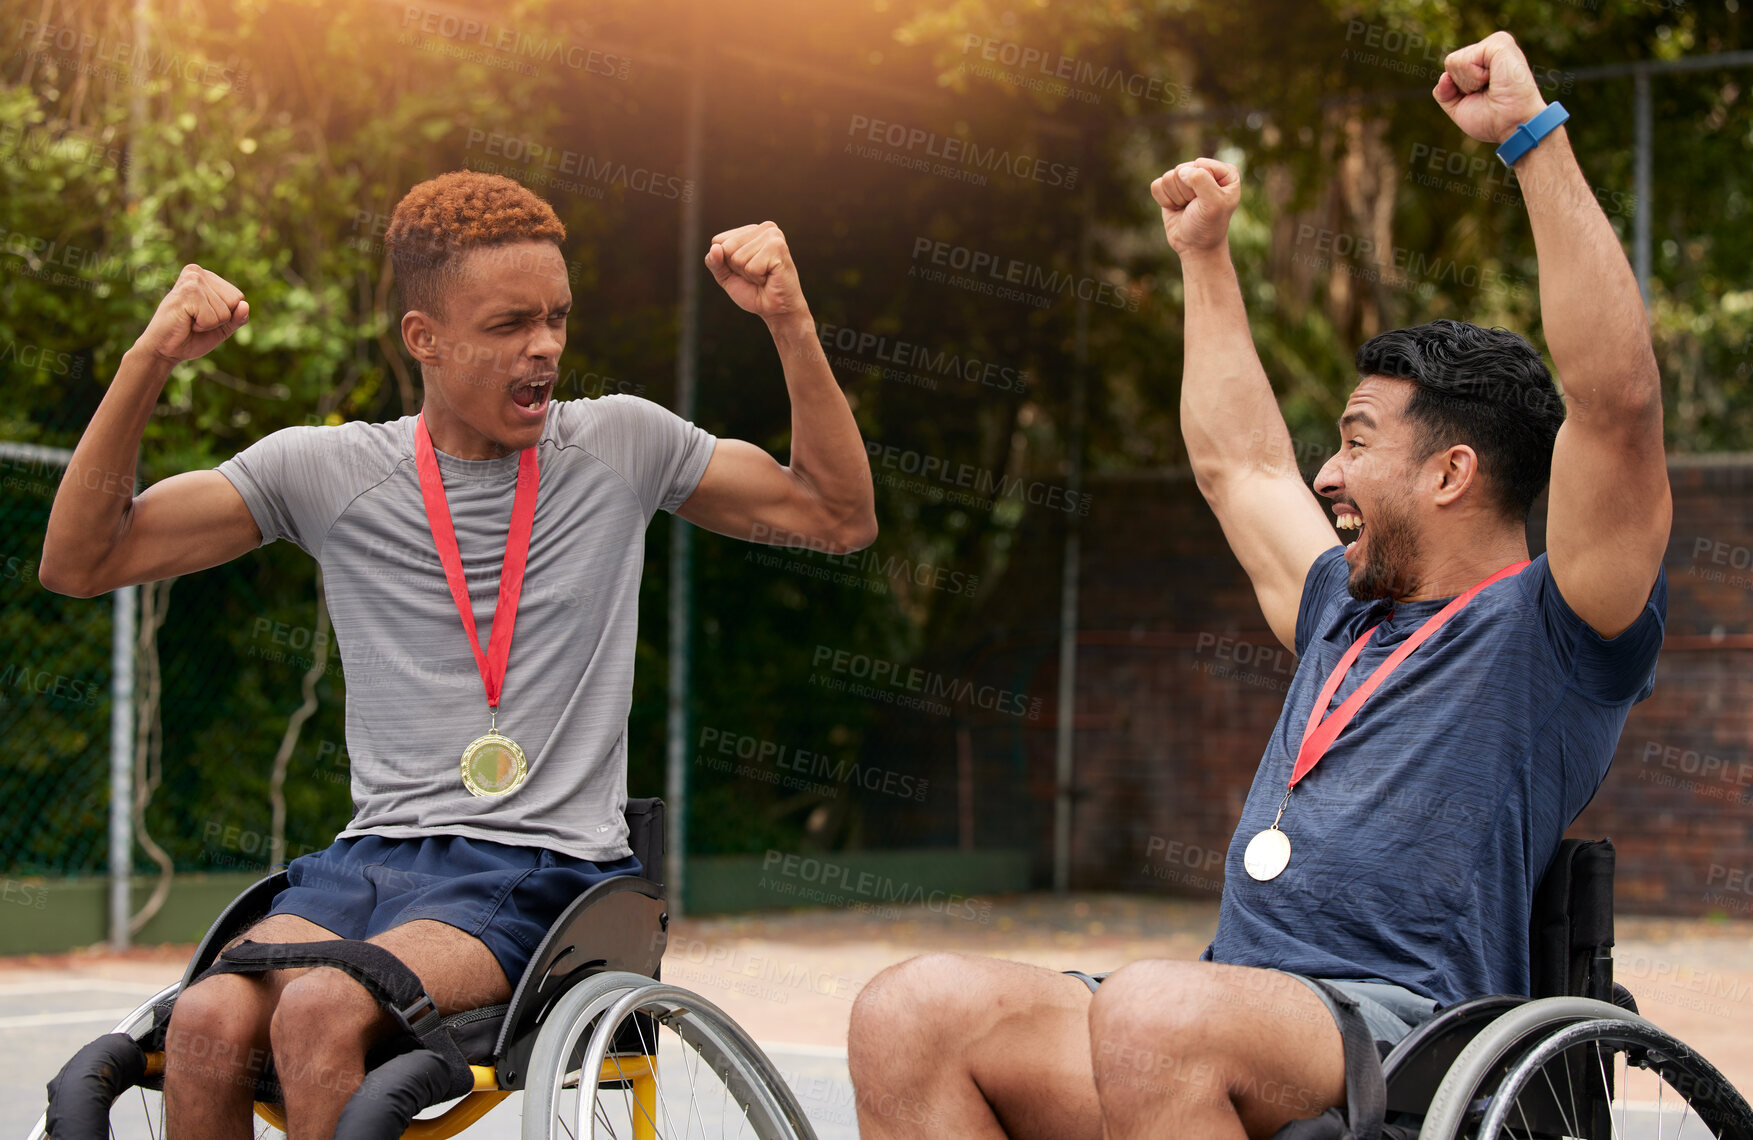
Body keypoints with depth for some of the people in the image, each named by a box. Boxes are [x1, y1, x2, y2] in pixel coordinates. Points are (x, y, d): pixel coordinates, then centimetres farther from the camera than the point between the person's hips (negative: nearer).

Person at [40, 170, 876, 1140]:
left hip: (547, 869, -2)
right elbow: (80, 562, 6)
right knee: (207, 1023, -28)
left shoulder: (622, 445, 8)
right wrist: (148, 363, -7)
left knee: (321, 1013, -31)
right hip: (371, 855, 2)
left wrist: (791, 324, -1)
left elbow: (841, 517, 11)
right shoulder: (328, 469, 7)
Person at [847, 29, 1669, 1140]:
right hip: (1236, 1016, 8)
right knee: (913, 1011, -15)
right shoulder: (1345, 615, 28)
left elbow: (1617, 399, -12)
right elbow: (1239, 462, 44)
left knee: (1151, 1014, -40)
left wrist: (1537, 138, -12)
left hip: (1396, 1032, -8)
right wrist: (1207, 255, 48)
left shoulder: (1549, 627, 3)